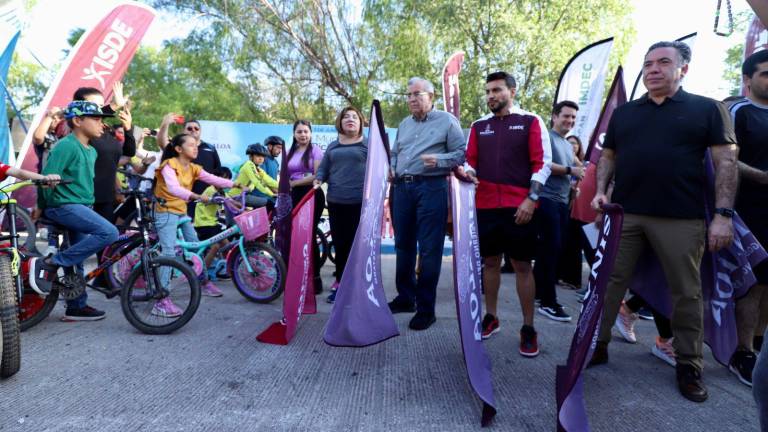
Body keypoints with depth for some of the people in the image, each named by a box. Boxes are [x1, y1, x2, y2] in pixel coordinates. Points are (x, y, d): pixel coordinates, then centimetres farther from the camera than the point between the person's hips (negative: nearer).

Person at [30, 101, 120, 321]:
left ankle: (76, 307, 22)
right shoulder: (66, 146, -14)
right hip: (64, 206, -9)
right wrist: (42, 207, -6)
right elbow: (46, 178, -16)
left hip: (80, 207, 9)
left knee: (77, 259, 12)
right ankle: (48, 264, -17)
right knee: (109, 232, -26)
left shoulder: (91, 151, 14)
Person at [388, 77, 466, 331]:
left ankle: (426, 308, 5)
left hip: (431, 188, -6)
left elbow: (462, 153, -4)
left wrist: (438, 160, -19)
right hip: (402, 188, 7)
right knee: (403, 245, 12)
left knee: (429, 249, -4)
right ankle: (405, 297, 26)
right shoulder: (404, 124, 20)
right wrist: (391, 169, 6)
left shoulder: (447, 121, 1)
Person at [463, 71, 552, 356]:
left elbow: (543, 163, -2)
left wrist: (531, 199, -12)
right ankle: (490, 317, 24)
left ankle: (528, 328, 10)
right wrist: (467, 171, -10)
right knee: (490, 262, 10)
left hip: (520, 206, -3)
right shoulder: (478, 126, 14)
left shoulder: (530, 122, 4)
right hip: (485, 205, 4)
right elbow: (470, 160, 14)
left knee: (522, 265, 1)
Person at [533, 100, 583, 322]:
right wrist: (570, 170, -15)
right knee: (552, 248, -11)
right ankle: (548, 302, -6)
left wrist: (578, 174, 12)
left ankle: (538, 292, 23)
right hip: (547, 199, -9)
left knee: (550, 248, 11)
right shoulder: (547, 137, -4)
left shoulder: (569, 145, 23)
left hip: (562, 201, 9)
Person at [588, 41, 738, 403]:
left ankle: (688, 366, 21)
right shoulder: (623, 113, 13)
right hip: (624, 214, 2)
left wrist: (723, 214, -8)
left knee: (686, 293, 7)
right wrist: (601, 191, 1)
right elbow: (608, 156, 18)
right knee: (609, 282, 5)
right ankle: (597, 346, 18)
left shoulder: (707, 109, 4)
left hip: (682, 219, -2)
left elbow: (726, 162, 0)